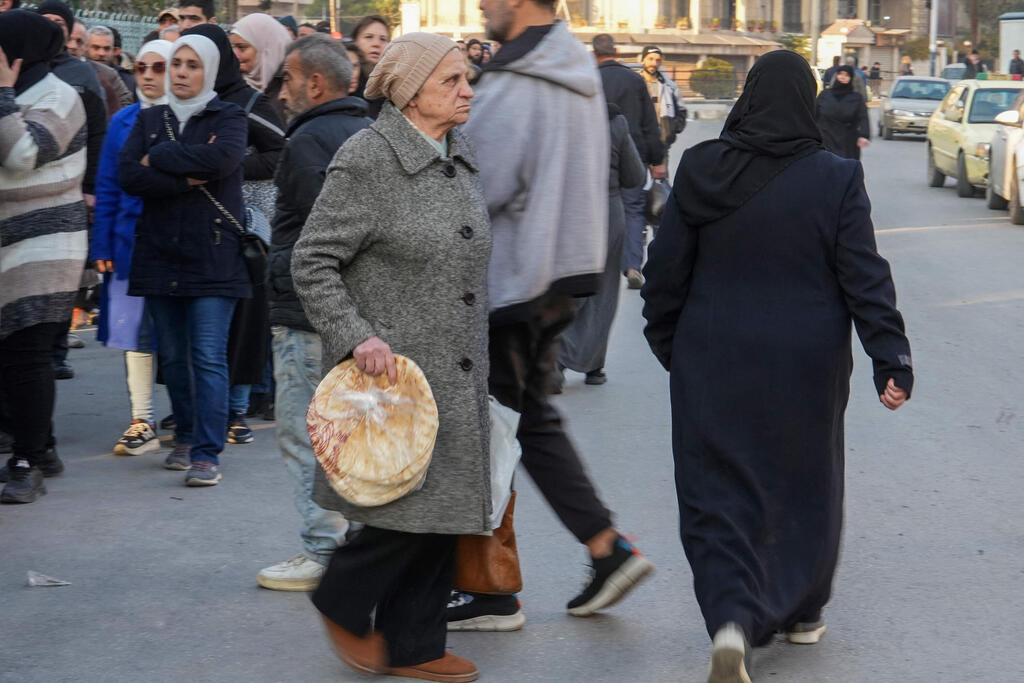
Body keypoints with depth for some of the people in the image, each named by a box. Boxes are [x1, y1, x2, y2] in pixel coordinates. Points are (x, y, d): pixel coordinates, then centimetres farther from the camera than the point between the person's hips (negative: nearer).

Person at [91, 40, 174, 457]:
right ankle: (142, 422, 13)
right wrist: (102, 245, 3)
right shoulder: (123, 122, 8)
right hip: (130, 241, 4)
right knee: (135, 330, 5)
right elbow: (107, 187, 9)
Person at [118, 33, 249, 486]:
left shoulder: (227, 117, 4)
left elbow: (220, 158, -18)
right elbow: (128, 175, -2)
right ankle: (185, 438, 23)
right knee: (172, 355, 8)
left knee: (209, 357, -10)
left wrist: (159, 158, -9)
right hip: (159, 255, 4)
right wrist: (186, 179, -12)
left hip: (213, 256, -4)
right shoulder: (149, 120, 13)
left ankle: (207, 454, -11)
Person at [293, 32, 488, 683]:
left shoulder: (463, 156, 11)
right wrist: (356, 336, -21)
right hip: (390, 368, -7)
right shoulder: (367, 158, -12)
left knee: (442, 513, 8)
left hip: (457, 375, 7)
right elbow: (312, 263, -12)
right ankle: (343, 603, 18)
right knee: (407, 509, -8)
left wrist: (481, 357, 20)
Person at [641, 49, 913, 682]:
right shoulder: (835, 179, -9)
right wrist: (893, 361, -6)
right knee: (804, 483, 19)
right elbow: (867, 279, -10)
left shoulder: (702, 172, -6)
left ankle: (732, 619, -16)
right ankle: (802, 610, 33)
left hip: (715, 363, 0)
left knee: (717, 493, 3)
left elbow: (666, 270, 1)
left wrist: (667, 343, 15)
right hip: (807, 364, 0)